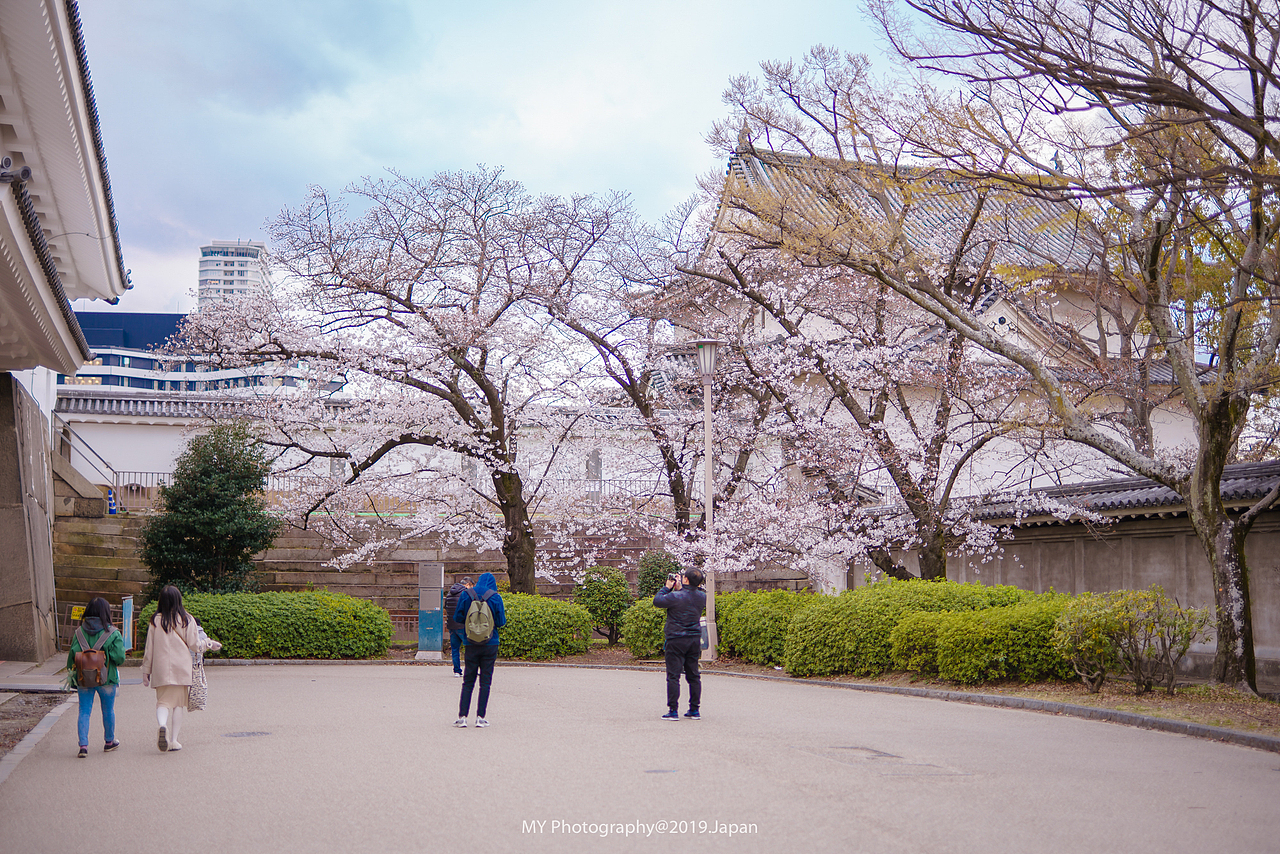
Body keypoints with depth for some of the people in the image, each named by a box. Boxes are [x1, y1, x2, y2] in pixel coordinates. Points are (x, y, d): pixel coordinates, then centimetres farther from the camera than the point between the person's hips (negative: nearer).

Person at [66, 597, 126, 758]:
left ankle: (83, 745, -8)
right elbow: (119, 657, -14)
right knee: (108, 710, 15)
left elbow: (73, 656, -6)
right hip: (106, 678, -1)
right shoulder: (113, 633, -10)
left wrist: (71, 673, 7)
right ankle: (109, 742, 29)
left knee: (84, 711, 6)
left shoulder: (79, 632, -2)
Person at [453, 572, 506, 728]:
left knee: (468, 681, 8)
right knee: (485, 681, 5)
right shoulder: (495, 597, -5)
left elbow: (457, 618, 2)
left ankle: (462, 716, 2)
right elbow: (501, 622, -4)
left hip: (471, 644, 1)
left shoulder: (465, 595, -1)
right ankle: (480, 717, 3)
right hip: (490, 644, -1)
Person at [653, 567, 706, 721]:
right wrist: (680, 588, 13)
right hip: (695, 639, 6)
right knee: (693, 676, 12)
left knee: (673, 676, -1)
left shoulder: (676, 597, -18)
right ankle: (694, 710, 15)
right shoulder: (702, 597, 0)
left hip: (676, 640, -6)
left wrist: (667, 587, 4)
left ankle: (673, 711, -2)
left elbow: (657, 601, -5)